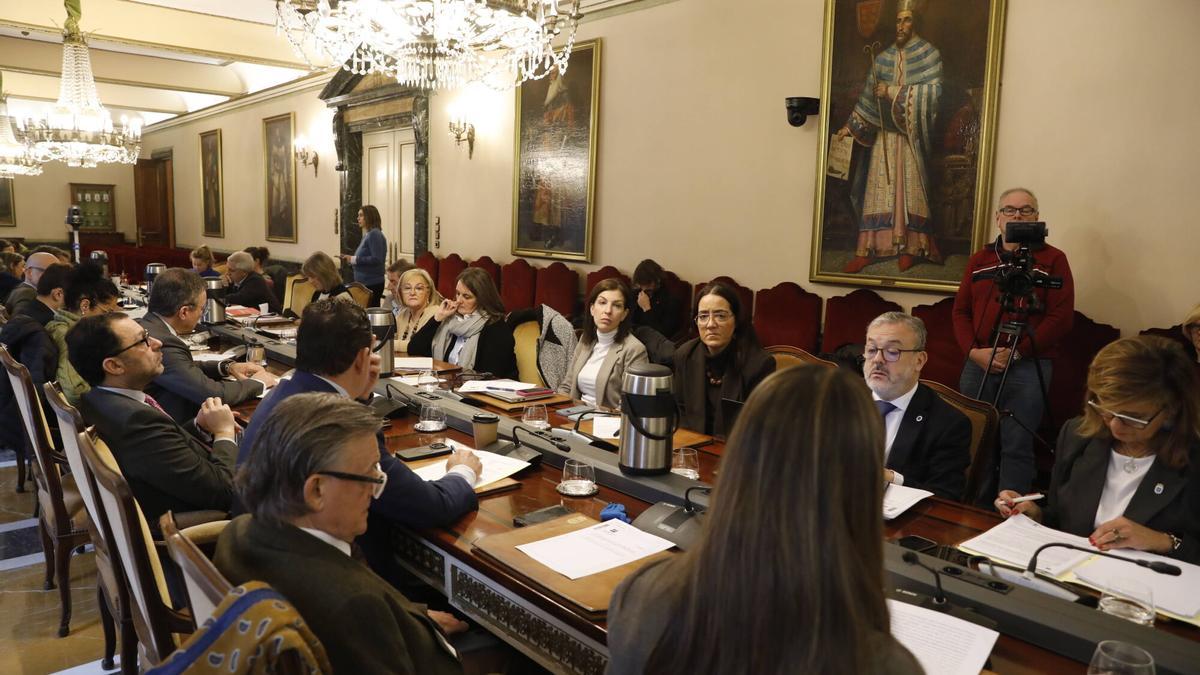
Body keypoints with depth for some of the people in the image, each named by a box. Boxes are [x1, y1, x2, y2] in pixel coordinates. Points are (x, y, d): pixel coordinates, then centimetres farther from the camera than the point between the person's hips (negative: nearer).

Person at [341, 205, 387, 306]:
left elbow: (377, 259, -21)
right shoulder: (367, 235, 15)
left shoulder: (375, 234, -12)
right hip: (365, 282, 9)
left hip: (372, 284, -9)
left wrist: (354, 259, -17)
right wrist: (350, 259, 6)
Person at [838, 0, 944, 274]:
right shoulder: (883, 58, 11)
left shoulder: (929, 54, -1)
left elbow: (933, 92, -13)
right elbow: (868, 98, 11)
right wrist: (850, 126, 4)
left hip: (912, 135, -3)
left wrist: (895, 93, -16)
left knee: (910, 188, -2)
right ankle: (867, 249, -5)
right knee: (878, 188, -2)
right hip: (885, 133, 3)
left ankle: (910, 247, 4)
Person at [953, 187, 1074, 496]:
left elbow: (1062, 318, -6)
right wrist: (975, 351, -5)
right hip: (978, 363, 4)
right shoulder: (980, 259, 16)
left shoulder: (1052, 259, 3)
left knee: (1016, 446, -7)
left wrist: (1017, 352, -12)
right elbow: (961, 311, 11)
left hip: (1029, 366, -4)